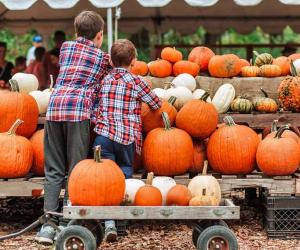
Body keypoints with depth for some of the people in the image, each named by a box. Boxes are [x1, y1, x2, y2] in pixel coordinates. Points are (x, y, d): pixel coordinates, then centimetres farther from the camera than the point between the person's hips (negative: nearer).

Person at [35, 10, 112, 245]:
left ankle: (48, 224, 0)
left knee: (54, 170, 6)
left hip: (55, 106, 3)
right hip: (79, 108, -3)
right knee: (76, 169, 1)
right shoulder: (103, 58, 15)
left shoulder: (66, 47, 21)